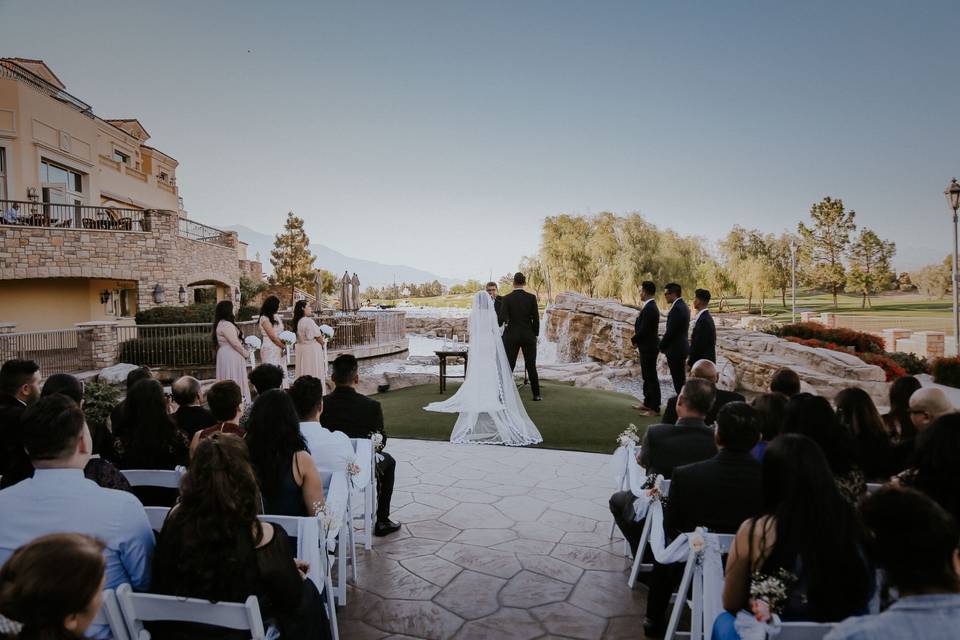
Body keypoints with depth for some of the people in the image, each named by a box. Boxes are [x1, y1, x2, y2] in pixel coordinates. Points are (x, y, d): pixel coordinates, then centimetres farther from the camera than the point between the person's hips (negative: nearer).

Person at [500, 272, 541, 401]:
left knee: (509, 366, 5)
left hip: (512, 336, -1)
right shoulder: (531, 297, -3)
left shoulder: (506, 298, -6)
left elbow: (503, 318, -15)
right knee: (531, 366, 10)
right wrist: (535, 335, 6)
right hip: (528, 336, 1)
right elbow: (536, 318, -4)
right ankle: (536, 394, 14)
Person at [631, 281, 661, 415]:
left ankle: (655, 408, 2)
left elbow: (644, 330, -22)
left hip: (648, 347, -10)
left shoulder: (649, 308, -21)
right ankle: (648, 403, 28)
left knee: (651, 377, -4)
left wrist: (634, 340, -7)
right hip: (647, 346, 10)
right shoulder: (650, 306, 11)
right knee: (647, 376, 18)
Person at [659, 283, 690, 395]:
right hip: (681, 347, 10)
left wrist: (662, 346, -7)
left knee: (678, 380, -3)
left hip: (675, 349, -10)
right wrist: (664, 344, 15)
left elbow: (670, 331, -21)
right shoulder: (683, 306, 12)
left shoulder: (676, 308, -20)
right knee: (681, 379, 16)